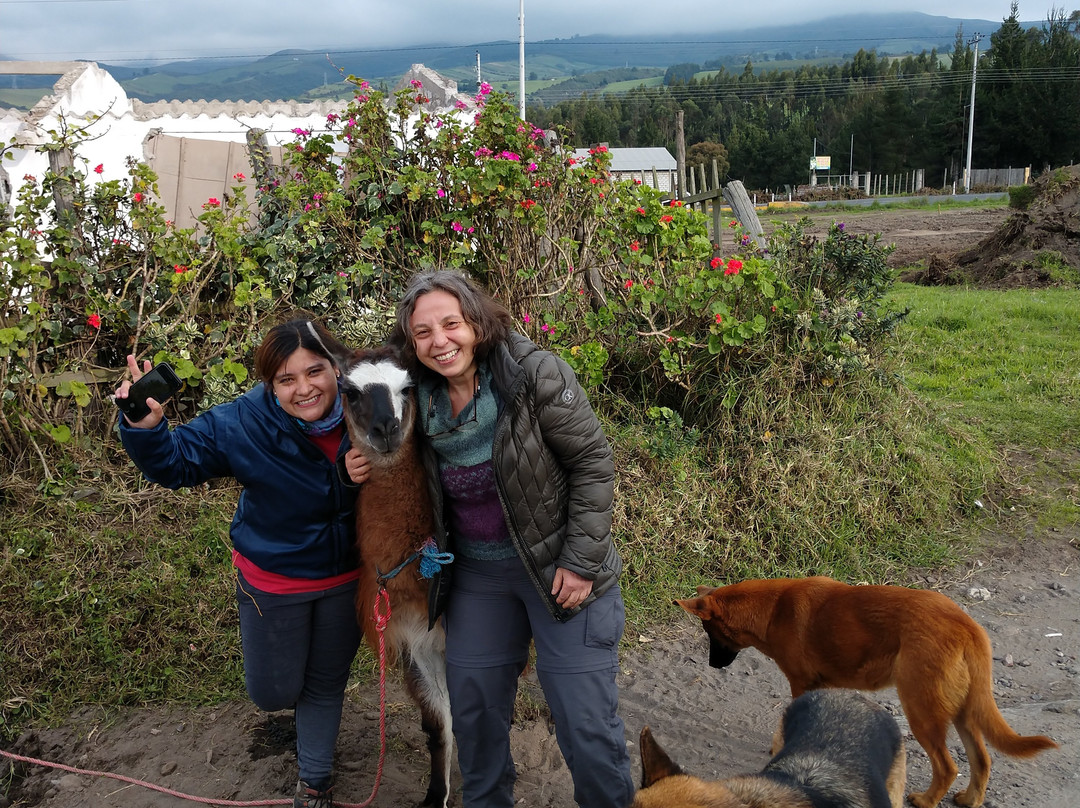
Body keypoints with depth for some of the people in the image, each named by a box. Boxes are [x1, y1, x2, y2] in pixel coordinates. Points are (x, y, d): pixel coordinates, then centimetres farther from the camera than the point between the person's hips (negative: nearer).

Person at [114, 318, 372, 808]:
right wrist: (146, 425, -41)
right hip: (273, 580, -1)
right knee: (273, 693, 13)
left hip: (347, 578, 2)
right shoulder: (241, 424, -25)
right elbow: (173, 463, -19)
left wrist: (367, 475, -29)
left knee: (327, 684, 21)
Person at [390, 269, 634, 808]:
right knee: (473, 706, 15)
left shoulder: (537, 375, -18)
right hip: (476, 572, 5)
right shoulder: (419, 399, -2)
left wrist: (581, 562, -16)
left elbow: (594, 463, -14)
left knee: (585, 721, -1)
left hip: (560, 567, -5)